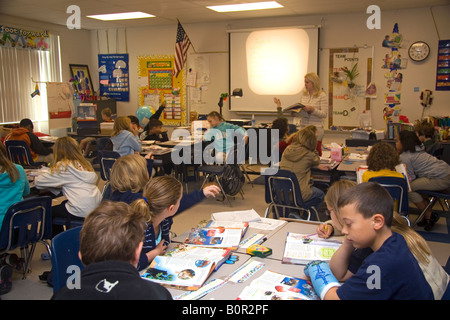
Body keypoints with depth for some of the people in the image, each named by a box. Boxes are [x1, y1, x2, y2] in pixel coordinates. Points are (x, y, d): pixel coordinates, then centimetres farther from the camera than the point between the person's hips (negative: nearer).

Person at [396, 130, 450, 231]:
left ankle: (429, 216, 0)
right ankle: (428, 214, 11)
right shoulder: (417, 150, 18)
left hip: (441, 179, -10)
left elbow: (411, 178, -9)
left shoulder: (405, 157, -10)